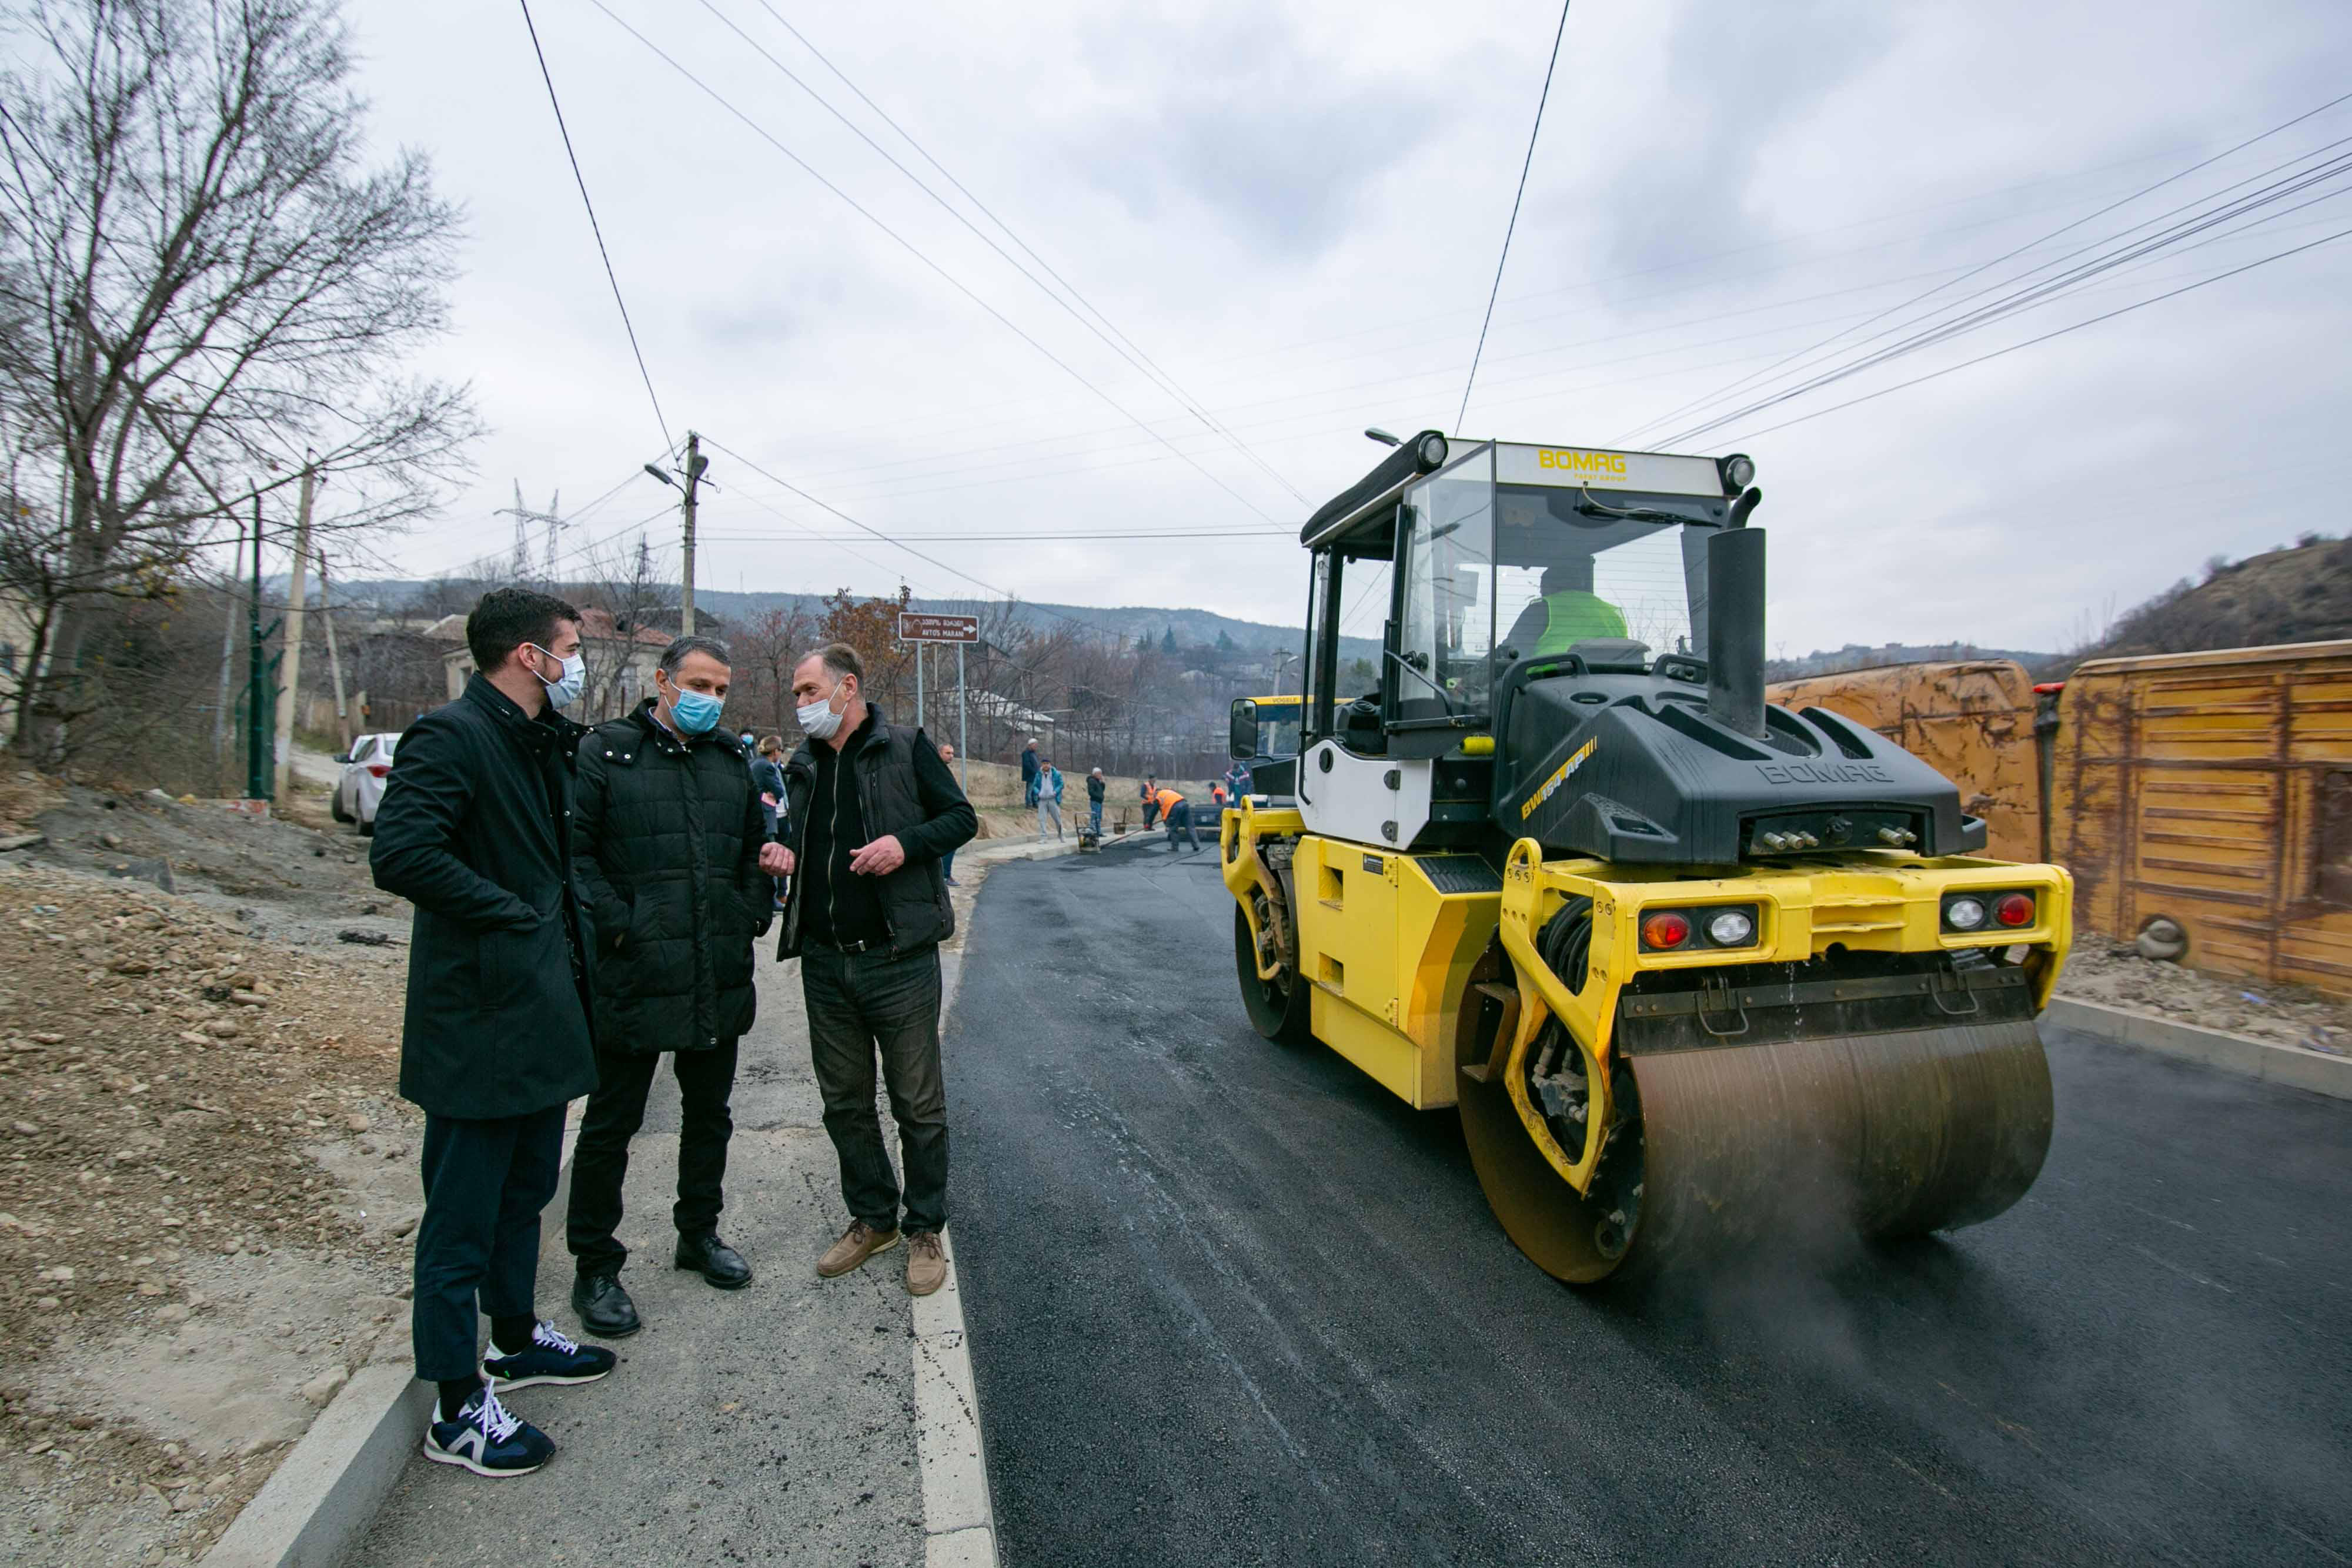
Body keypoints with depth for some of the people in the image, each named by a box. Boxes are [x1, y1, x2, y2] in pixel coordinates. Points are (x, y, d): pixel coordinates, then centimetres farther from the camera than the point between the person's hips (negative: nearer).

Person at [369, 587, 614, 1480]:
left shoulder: (544, 744, 13)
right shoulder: (451, 737, -16)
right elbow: (400, 855, -28)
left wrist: (565, 937, 11)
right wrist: (510, 915, -21)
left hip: (540, 1011, 10)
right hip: (480, 1019, -10)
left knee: (525, 1187, 22)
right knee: (463, 1214, 3)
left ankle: (516, 1337, 40)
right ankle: (457, 1409, 17)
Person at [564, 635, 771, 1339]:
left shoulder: (734, 758, 10)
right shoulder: (606, 751, -5)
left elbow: (758, 846, 16)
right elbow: (574, 850, -10)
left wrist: (755, 916, 5)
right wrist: (616, 925, -16)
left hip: (721, 976, 5)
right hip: (635, 975, -5)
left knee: (710, 1111, 18)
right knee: (612, 1122, 7)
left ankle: (699, 1233, 37)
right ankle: (595, 1267, 23)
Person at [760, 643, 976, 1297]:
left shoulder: (906, 748, -4)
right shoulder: (804, 765, 13)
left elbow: (961, 817, -4)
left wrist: (906, 843, -21)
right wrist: (780, 852, 1)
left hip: (898, 958, -6)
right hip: (824, 961, 6)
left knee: (918, 1104, 5)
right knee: (844, 1102, 15)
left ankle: (925, 1230, 22)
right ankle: (871, 1219, 33)